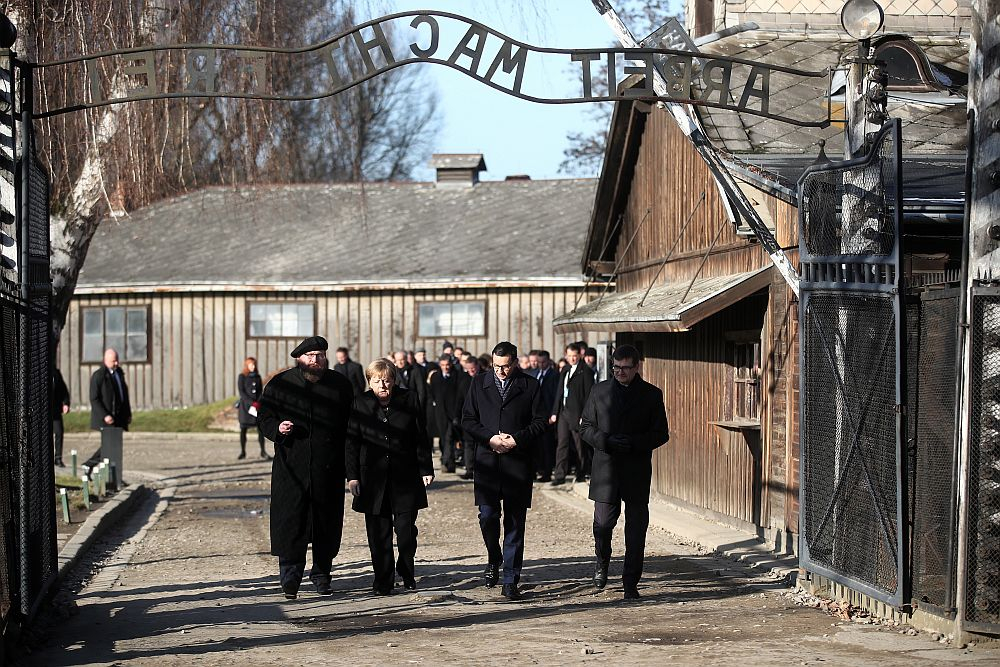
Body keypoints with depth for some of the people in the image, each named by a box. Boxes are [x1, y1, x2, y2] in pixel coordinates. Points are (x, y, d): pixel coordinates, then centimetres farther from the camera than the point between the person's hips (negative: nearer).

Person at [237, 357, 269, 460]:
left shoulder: (258, 377, 12)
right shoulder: (242, 377, -1)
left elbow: (261, 392, 11)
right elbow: (241, 392, -7)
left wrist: (258, 403, -7)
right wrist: (251, 403, -14)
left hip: (257, 405, 3)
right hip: (245, 405, -3)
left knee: (260, 428, -4)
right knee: (243, 429, 0)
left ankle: (263, 452, 0)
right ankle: (243, 452, 9)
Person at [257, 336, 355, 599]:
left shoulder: (340, 385, 8)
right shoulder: (280, 384, 4)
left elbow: (351, 424, 11)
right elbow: (263, 418, 7)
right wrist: (277, 428, -16)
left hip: (329, 469, 2)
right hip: (292, 468, -2)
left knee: (327, 523, 8)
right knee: (290, 521, -6)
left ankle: (322, 573, 21)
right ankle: (290, 578, -2)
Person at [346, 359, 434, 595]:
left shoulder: (409, 400, 3)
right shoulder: (360, 403, 3)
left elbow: (421, 439, 6)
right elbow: (352, 442, 3)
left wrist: (426, 469, 1)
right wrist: (352, 475, -3)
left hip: (405, 478, 0)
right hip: (373, 477, 0)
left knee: (406, 528, -3)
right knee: (378, 533, 2)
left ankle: (406, 572, 21)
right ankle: (383, 581, 10)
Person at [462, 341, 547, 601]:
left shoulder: (530, 386, 4)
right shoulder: (479, 384, 9)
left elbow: (540, 421, 3)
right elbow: (468, 420, 7)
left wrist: (517, 439, -11)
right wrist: (490, 438, -8)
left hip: (518, 461, -1)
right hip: (487, 460, 1)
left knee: (515, 522, 0)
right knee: (488, 516, -6)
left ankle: (510, 582, 5)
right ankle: (494, 560, 23)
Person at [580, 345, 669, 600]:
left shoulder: (652, 395, 4)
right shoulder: (600, 391, 7)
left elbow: (661, 434, 3)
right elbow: (586, 427, 8)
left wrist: (634, 443, -14)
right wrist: (606, 440, -12)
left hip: (637, 471, -1)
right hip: (606, 467, 1)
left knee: (636, 529, -1)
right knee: (604, 521, -3)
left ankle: (630, 583, 7)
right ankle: (602, 560, 30)